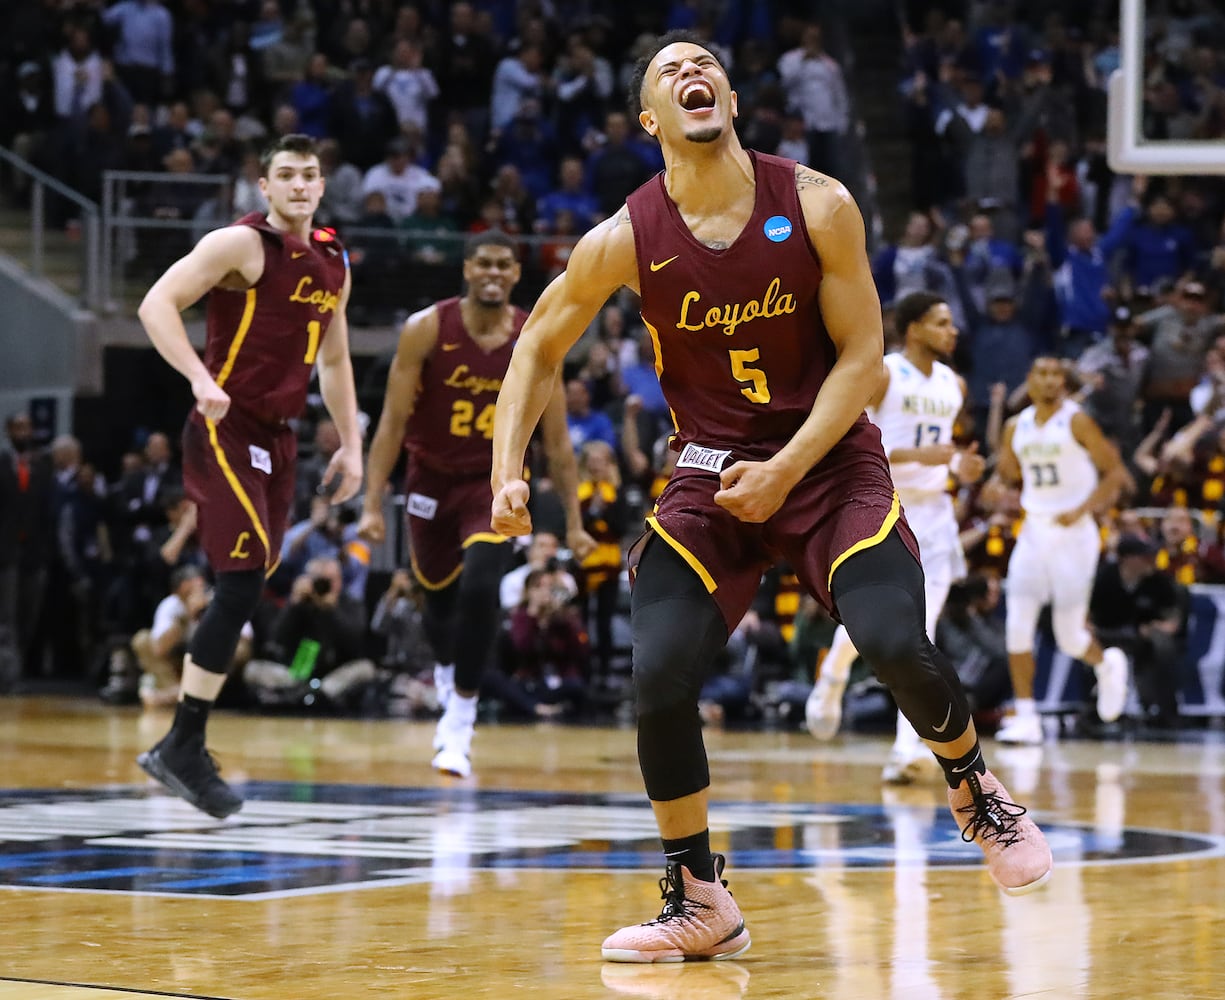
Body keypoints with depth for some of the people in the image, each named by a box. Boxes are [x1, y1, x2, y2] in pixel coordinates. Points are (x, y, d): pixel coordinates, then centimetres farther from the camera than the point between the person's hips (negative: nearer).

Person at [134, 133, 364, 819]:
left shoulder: (334, 264, 13)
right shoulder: (242, 244, -10)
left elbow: (335, 361, 24)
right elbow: (158, 304, -18)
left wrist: (351, 445, 18)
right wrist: (200, 379, -29)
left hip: (278, 439, 8)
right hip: (225, 431, -8)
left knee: (246, 595, 8)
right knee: (243, 587, -16)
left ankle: (181, 749, 17)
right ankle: (184, 749, -11)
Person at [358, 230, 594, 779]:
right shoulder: (427, 329, -14)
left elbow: (556, 440, -2)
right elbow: (392, 421, -11)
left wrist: (574, 522, -3)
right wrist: (372, 504, -16)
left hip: (494, 484, -1)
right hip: (432, 479, 1)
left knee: (480, 588, -23)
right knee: (439, 595, 15)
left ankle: (460, 726, -13)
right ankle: (447, 680, 50)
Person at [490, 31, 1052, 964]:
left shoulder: (817, 206, -11)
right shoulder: (625, 240, -9)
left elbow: (862, 356, -7)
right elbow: (540, 349, 5)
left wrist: (786, 470, -16)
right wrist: (508, 472, -6)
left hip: (829, 459, -1)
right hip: (710, 471, 1)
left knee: (898, 646, -22)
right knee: (659, 679, -16)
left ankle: (976, 792, 11)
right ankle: (699, 902, 3)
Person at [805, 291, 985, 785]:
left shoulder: (953, 385, 11)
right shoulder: (880, 375, -10)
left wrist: (959, 464, 4)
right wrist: (914, 455, -24)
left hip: (933, 511, 5)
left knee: (921, 629, -6)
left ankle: (907, 747, -11)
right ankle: (832, 681, 33)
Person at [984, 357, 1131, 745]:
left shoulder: (1077, 422, -8)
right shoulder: (1017, 427, 7)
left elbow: (1116, 473, -7)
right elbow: (1006, 471, 20)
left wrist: (1082, 509, -19)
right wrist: (997, 484, -4)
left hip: (1072, 531, -5)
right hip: (1033, 530, 5)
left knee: (1070, 637, -2)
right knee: (1018, 627, -8)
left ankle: (1107, 664, 33)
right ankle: (1025, 718, -4)